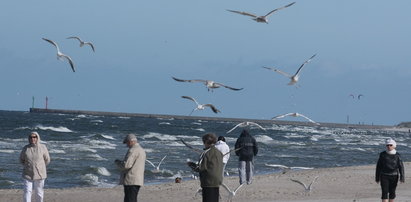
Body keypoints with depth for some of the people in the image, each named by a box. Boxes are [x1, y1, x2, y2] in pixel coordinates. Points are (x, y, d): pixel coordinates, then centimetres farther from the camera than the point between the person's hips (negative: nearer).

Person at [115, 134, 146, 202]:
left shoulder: (133, 150, -14)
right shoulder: (141, 150, 18)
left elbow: (126, 165, -21)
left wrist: (117, 162, -3)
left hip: (131, 181, -10)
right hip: (138, 180, 10)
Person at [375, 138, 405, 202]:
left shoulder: (397, 155, -4)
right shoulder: (382, 155, -6)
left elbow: (401, 166, -6)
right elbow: (378, 166, -1)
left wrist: (402, 177, -15)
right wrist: (377, 178, 1)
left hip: (393, 177, 1)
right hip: (384, 176, -1)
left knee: (392, 192, 10)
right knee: (385, 193, -9)